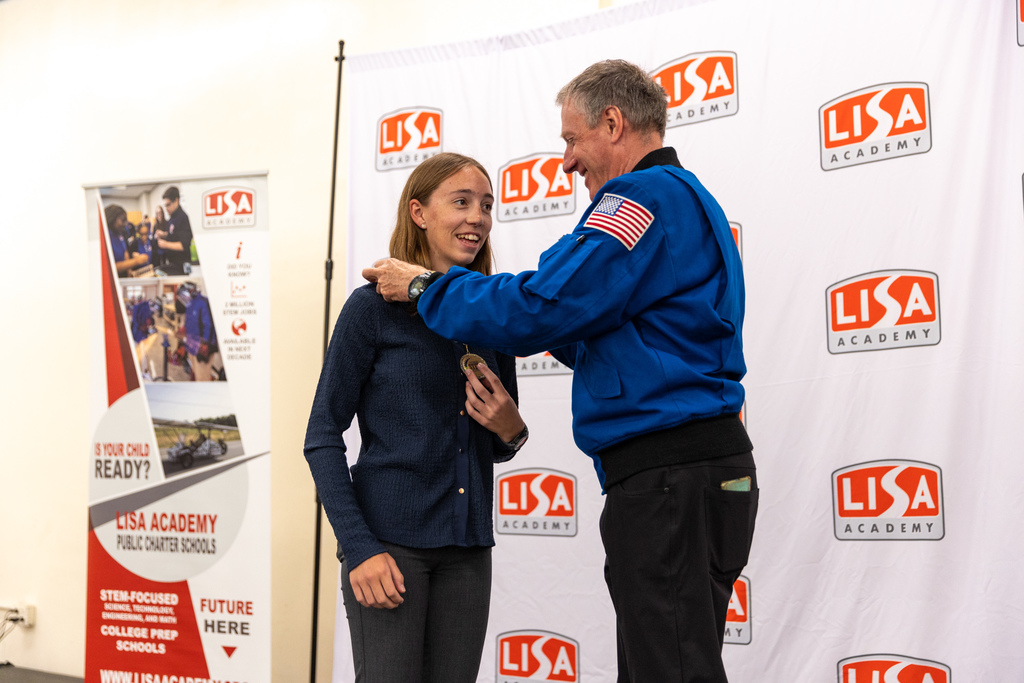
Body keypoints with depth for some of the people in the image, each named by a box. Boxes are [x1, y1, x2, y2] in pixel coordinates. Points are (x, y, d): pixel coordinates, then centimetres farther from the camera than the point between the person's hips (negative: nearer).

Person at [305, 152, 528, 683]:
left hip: (467, 545, 5)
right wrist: (359, 547, -13)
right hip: (390, 537, -5)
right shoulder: (375, 306, -4)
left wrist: (510, 431, -4)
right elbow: (322, 438, -5)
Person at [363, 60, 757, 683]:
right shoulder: (691, 201, 24)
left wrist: (423, 287, -4)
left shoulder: (647, 195, -10)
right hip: (708, 468, 11)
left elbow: (540, 308, -17)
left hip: (668, 482, -11)